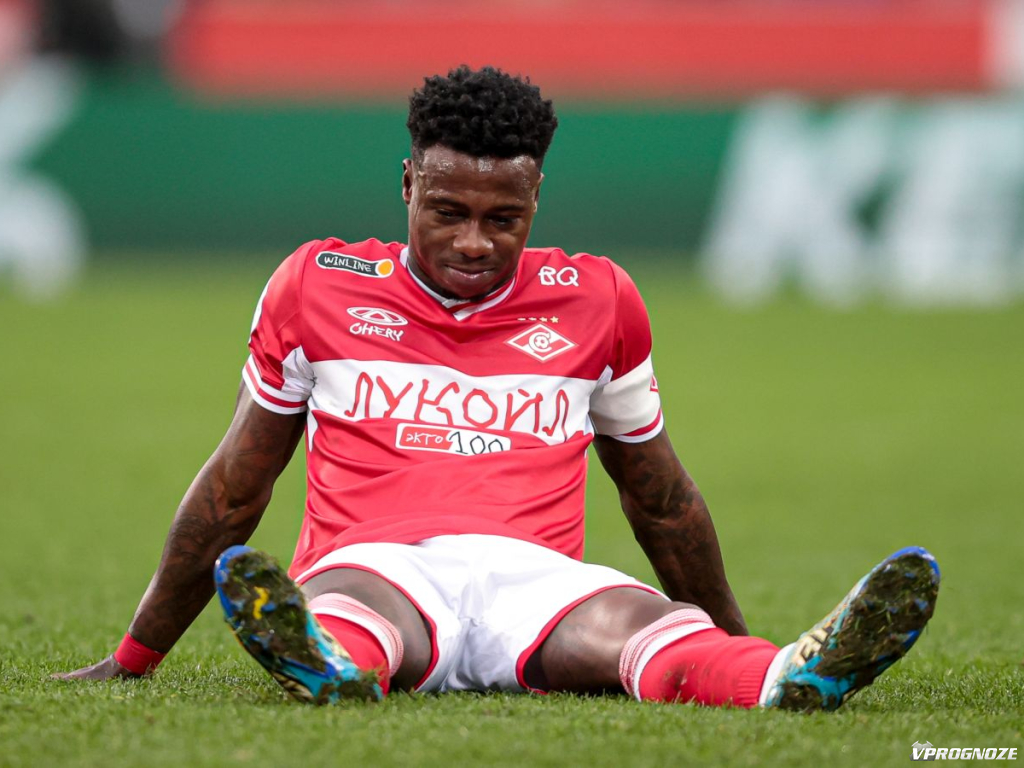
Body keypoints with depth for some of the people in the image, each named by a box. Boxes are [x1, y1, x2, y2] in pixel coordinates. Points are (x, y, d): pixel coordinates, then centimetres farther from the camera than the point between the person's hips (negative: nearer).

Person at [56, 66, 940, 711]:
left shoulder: (595, 301, 18)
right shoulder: (319, 286, 15)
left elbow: (660, 498, 30)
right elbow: (235, 488, 23)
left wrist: (736, 637, 35)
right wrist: (135, 658, 25)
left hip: (535, 579, 1)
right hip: (373, 564, -1)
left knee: (658, 624, -35)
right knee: (347, 609, -41)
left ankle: (791, 679, -67)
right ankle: (330, 665, -78)